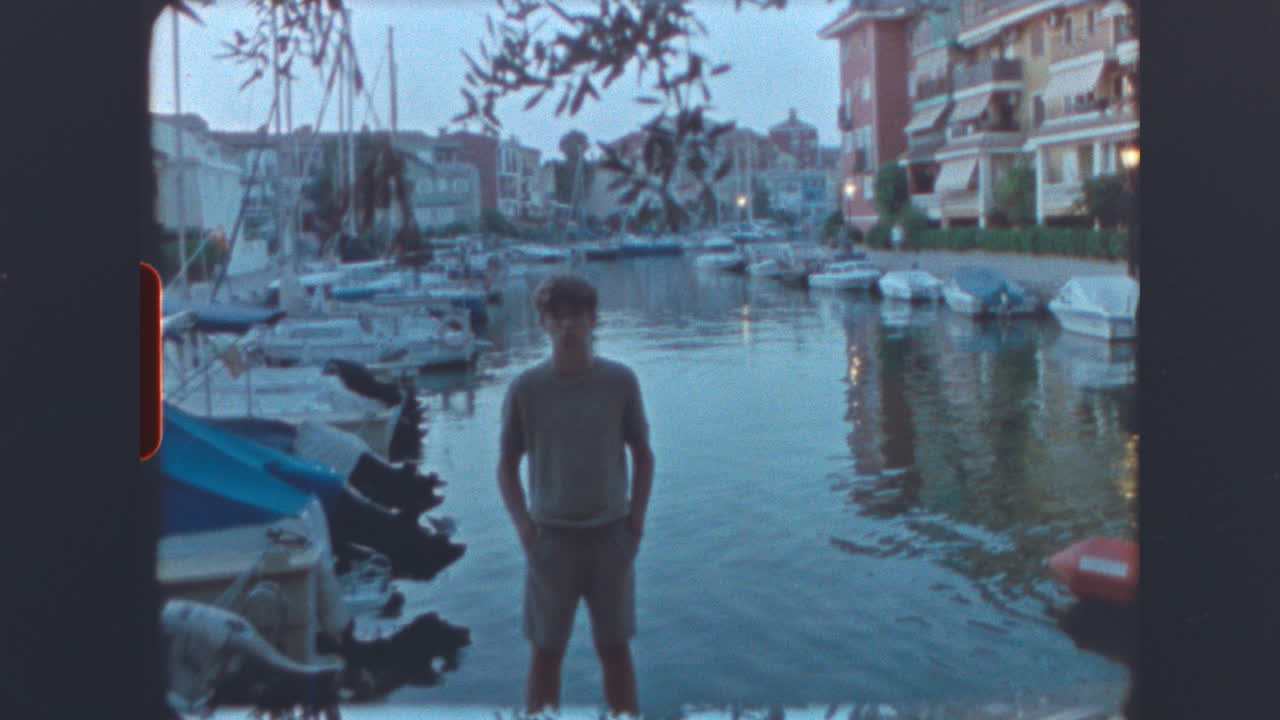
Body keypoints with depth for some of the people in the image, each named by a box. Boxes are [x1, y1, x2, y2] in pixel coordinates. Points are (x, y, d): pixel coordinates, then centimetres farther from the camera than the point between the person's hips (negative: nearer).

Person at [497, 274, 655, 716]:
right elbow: (507, 465, 2)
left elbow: (642, 453, 7)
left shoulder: (620, 381, -2)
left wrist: (637, 514, -3)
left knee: (615, 649, 10)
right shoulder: (526, 388, -5)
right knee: (546, 651, 8)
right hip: (550, 536, -1)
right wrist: (523, 525, -8)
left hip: (611, 535, 1)